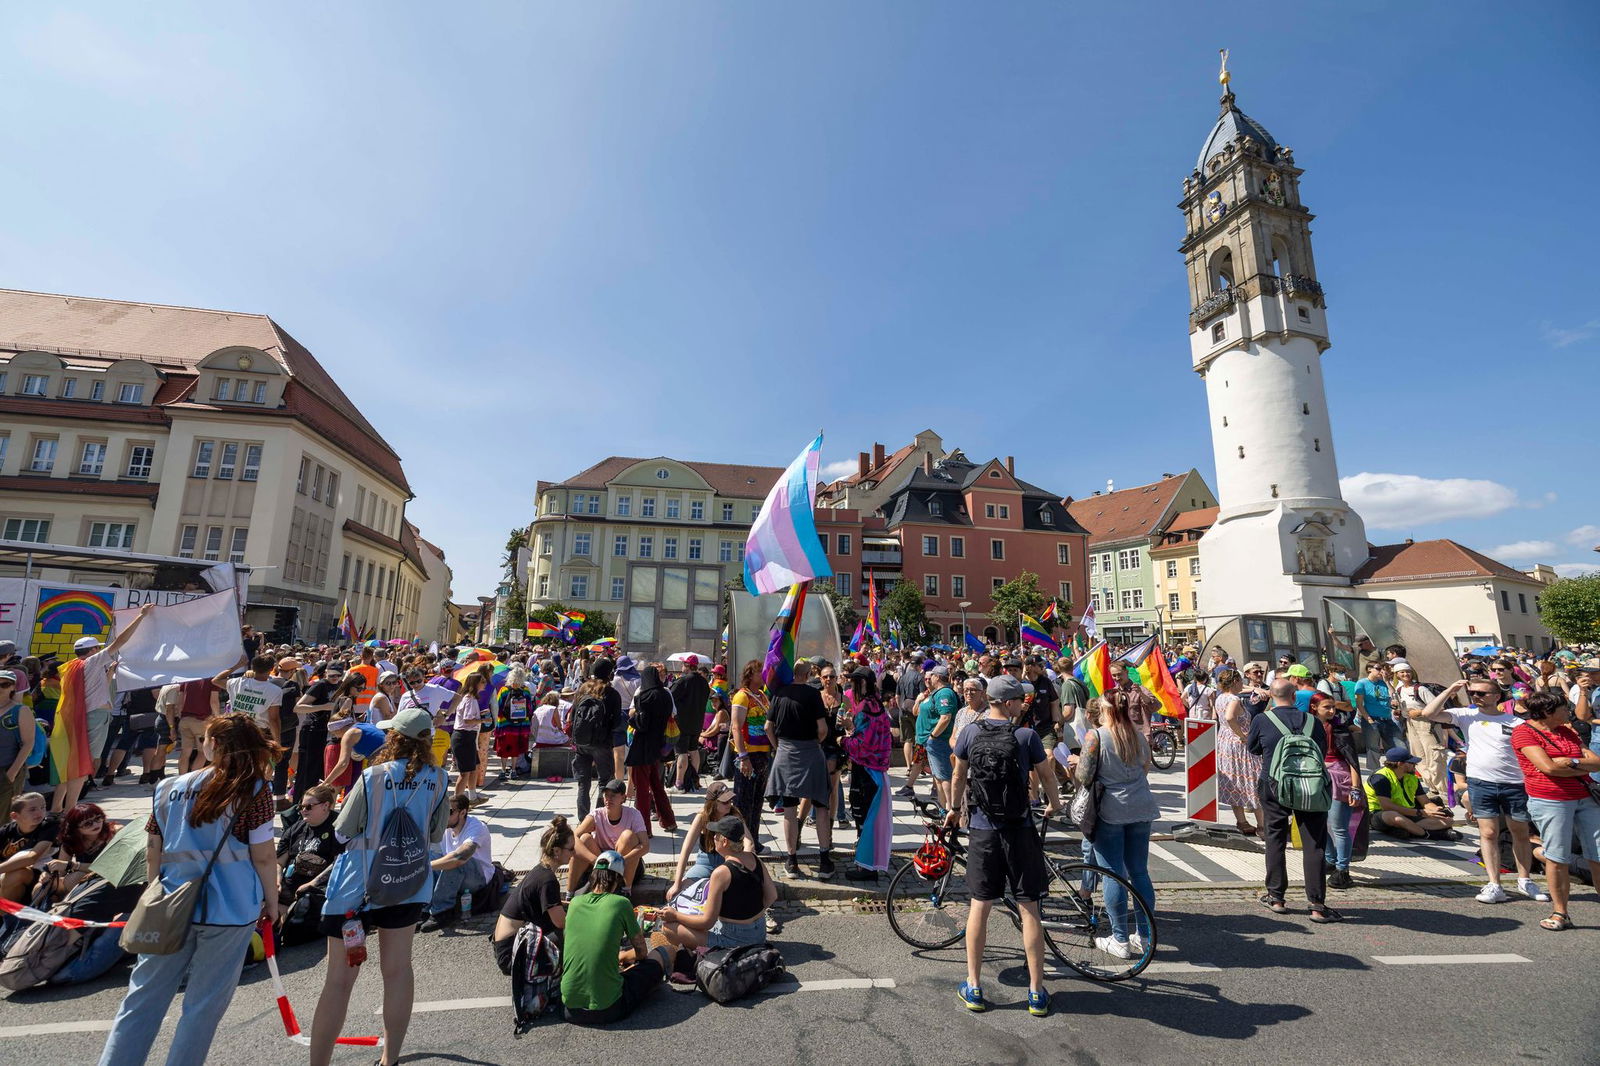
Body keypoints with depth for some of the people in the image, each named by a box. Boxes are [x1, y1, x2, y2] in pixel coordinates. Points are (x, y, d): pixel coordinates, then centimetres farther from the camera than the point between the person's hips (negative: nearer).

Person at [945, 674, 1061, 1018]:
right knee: (1029, 908, 10)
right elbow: (1046, 776, 2)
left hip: (982, 830, 2)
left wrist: (954, 809, 21)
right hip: (1020, 830, -1)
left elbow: (958, 776, 4)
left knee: (979, 906, 11)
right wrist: (1053, 803, 23)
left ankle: (973, 987, 20)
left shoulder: (970, 732, -5)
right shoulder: (1026, 735, -10)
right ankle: (1036, 991, 20)